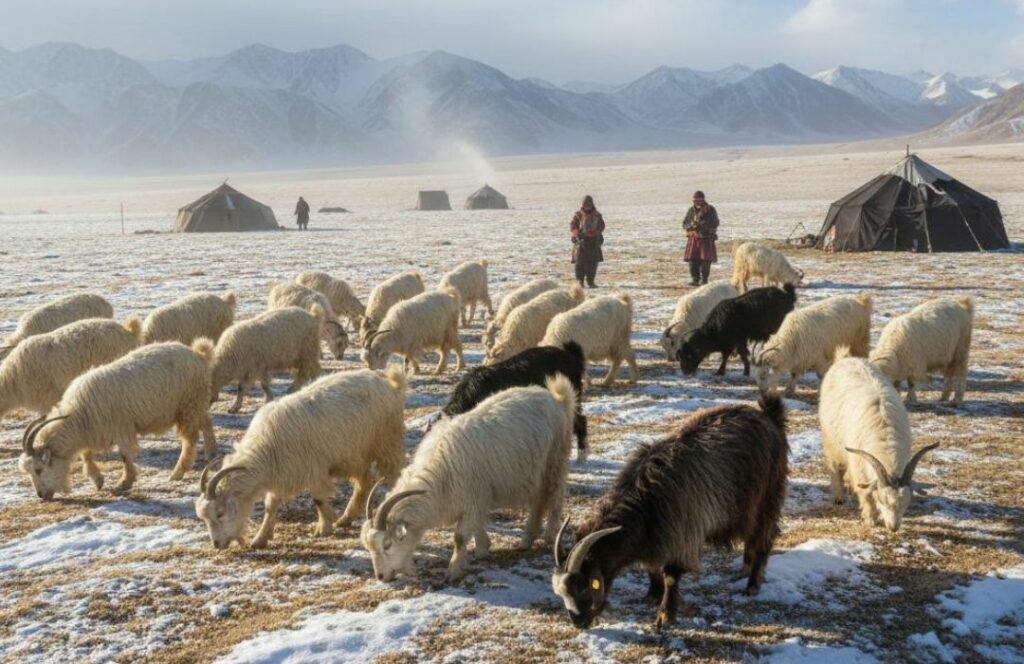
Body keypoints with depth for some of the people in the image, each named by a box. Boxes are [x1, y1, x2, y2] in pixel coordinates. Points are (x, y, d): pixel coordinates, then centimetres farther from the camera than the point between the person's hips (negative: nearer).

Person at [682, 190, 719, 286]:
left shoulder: (710, 210, -2)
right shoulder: (691, 210, 6)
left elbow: (715, 224, -10)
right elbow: (684, 224, 6)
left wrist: (702, 223, -21)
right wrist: (692, 225, -16)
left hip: (707, 239, -2)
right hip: (693, 239, 3)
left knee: (705, 261, -6)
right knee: (693, 261, -3)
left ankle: (704, 280, 2)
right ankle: (695, 279, 4)